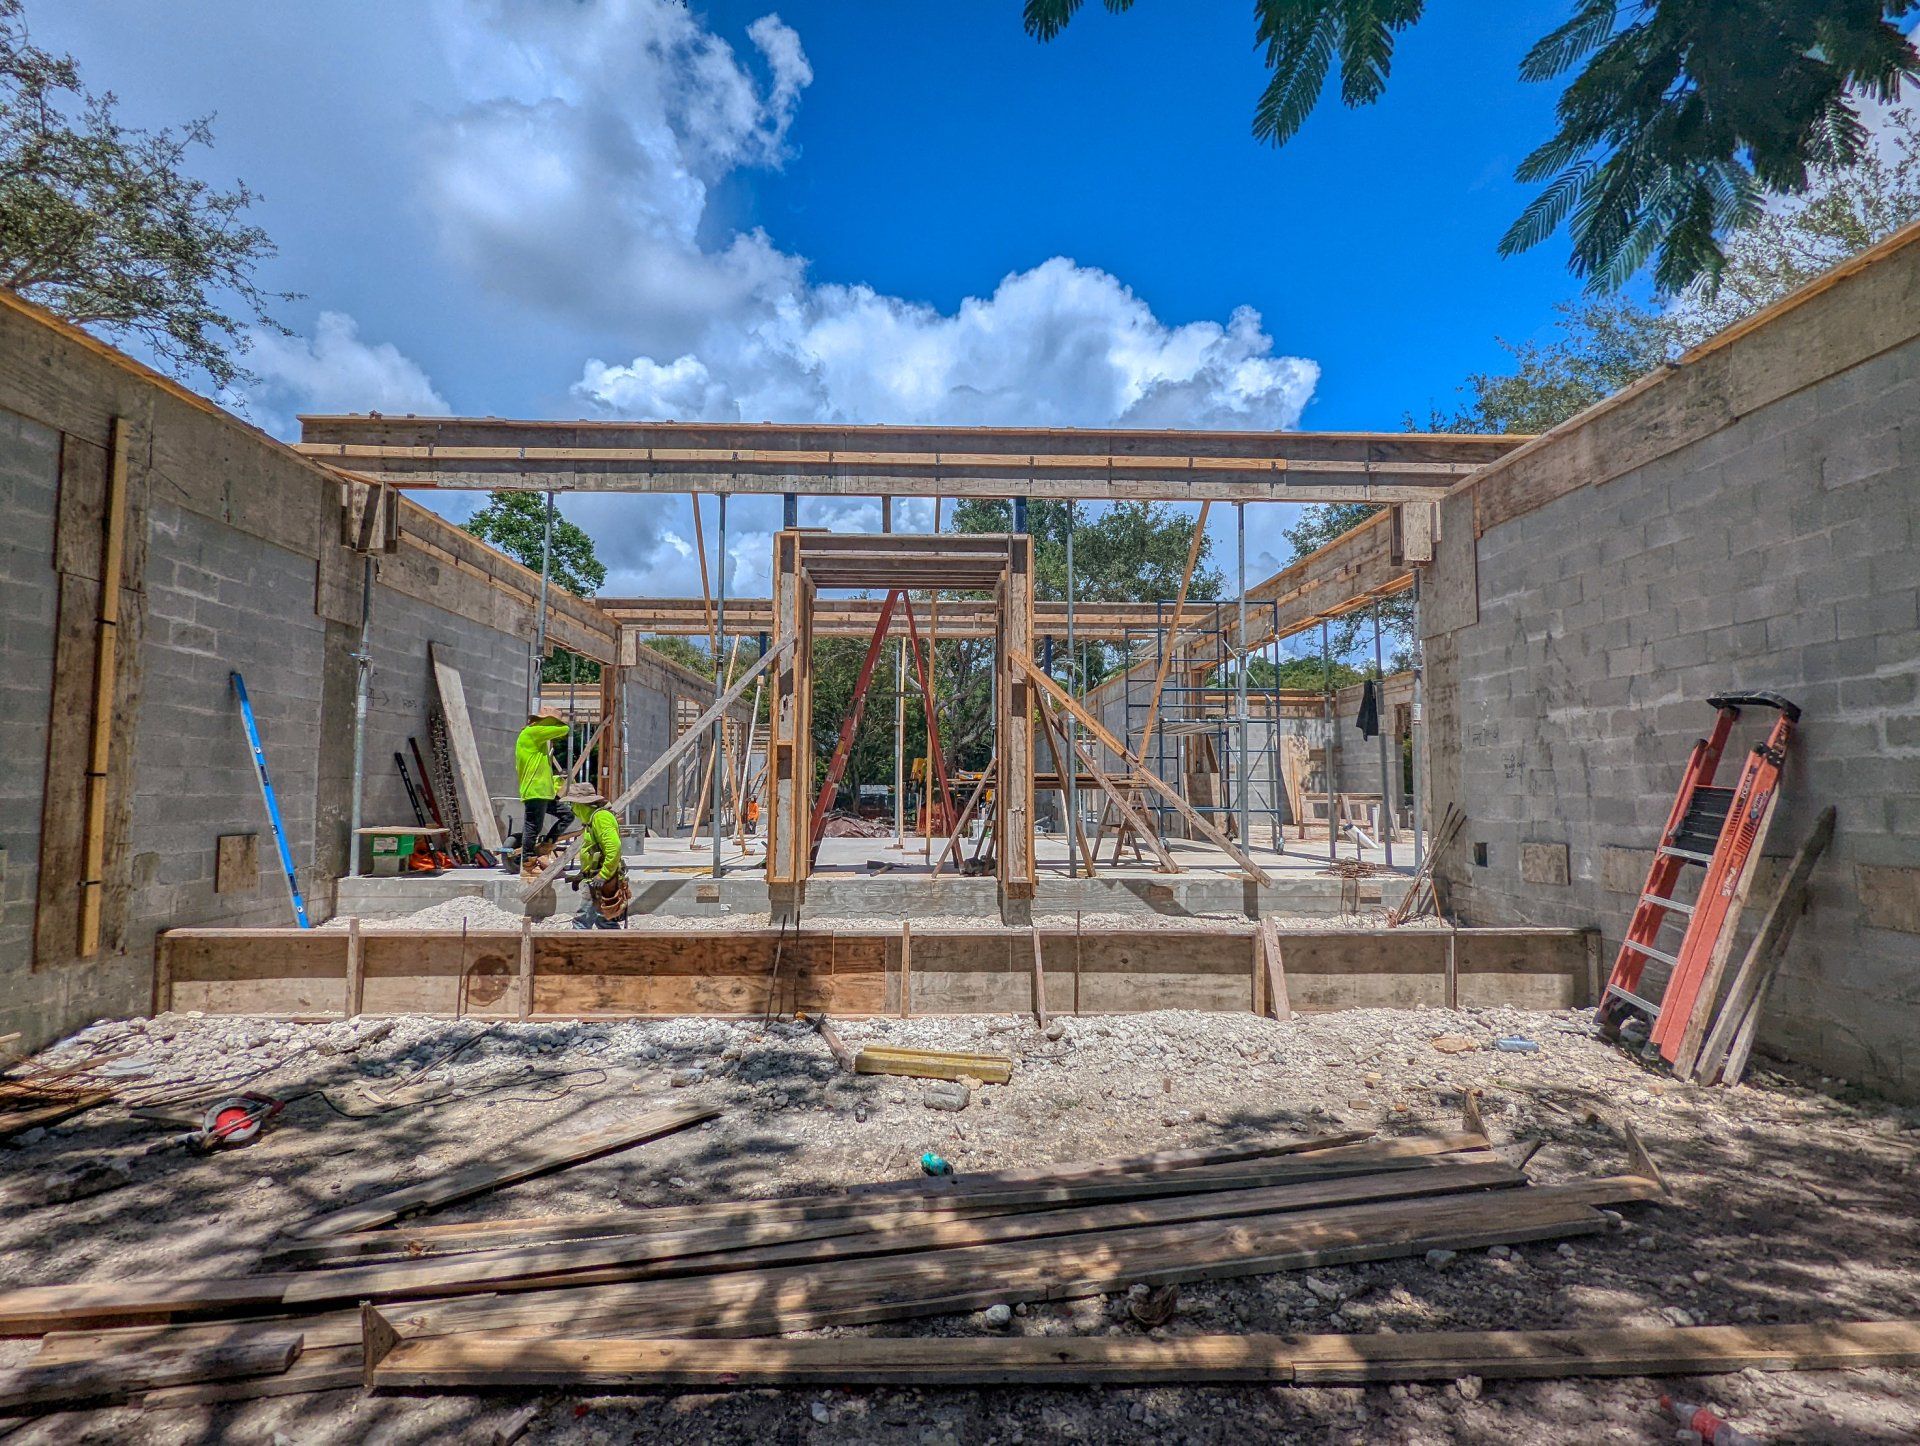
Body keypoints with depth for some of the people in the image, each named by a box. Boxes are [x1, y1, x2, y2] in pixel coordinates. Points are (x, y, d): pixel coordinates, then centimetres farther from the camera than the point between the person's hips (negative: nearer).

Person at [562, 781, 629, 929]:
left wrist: (602, 876, -25)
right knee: (605, 921, 14)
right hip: (598, 881, 10)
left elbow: (614, 847, -26)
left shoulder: (601, 817, -15)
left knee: (581, 921, -8)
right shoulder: (592, 817, 18)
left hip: (602, 883, -10)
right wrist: (582, 875, 19)